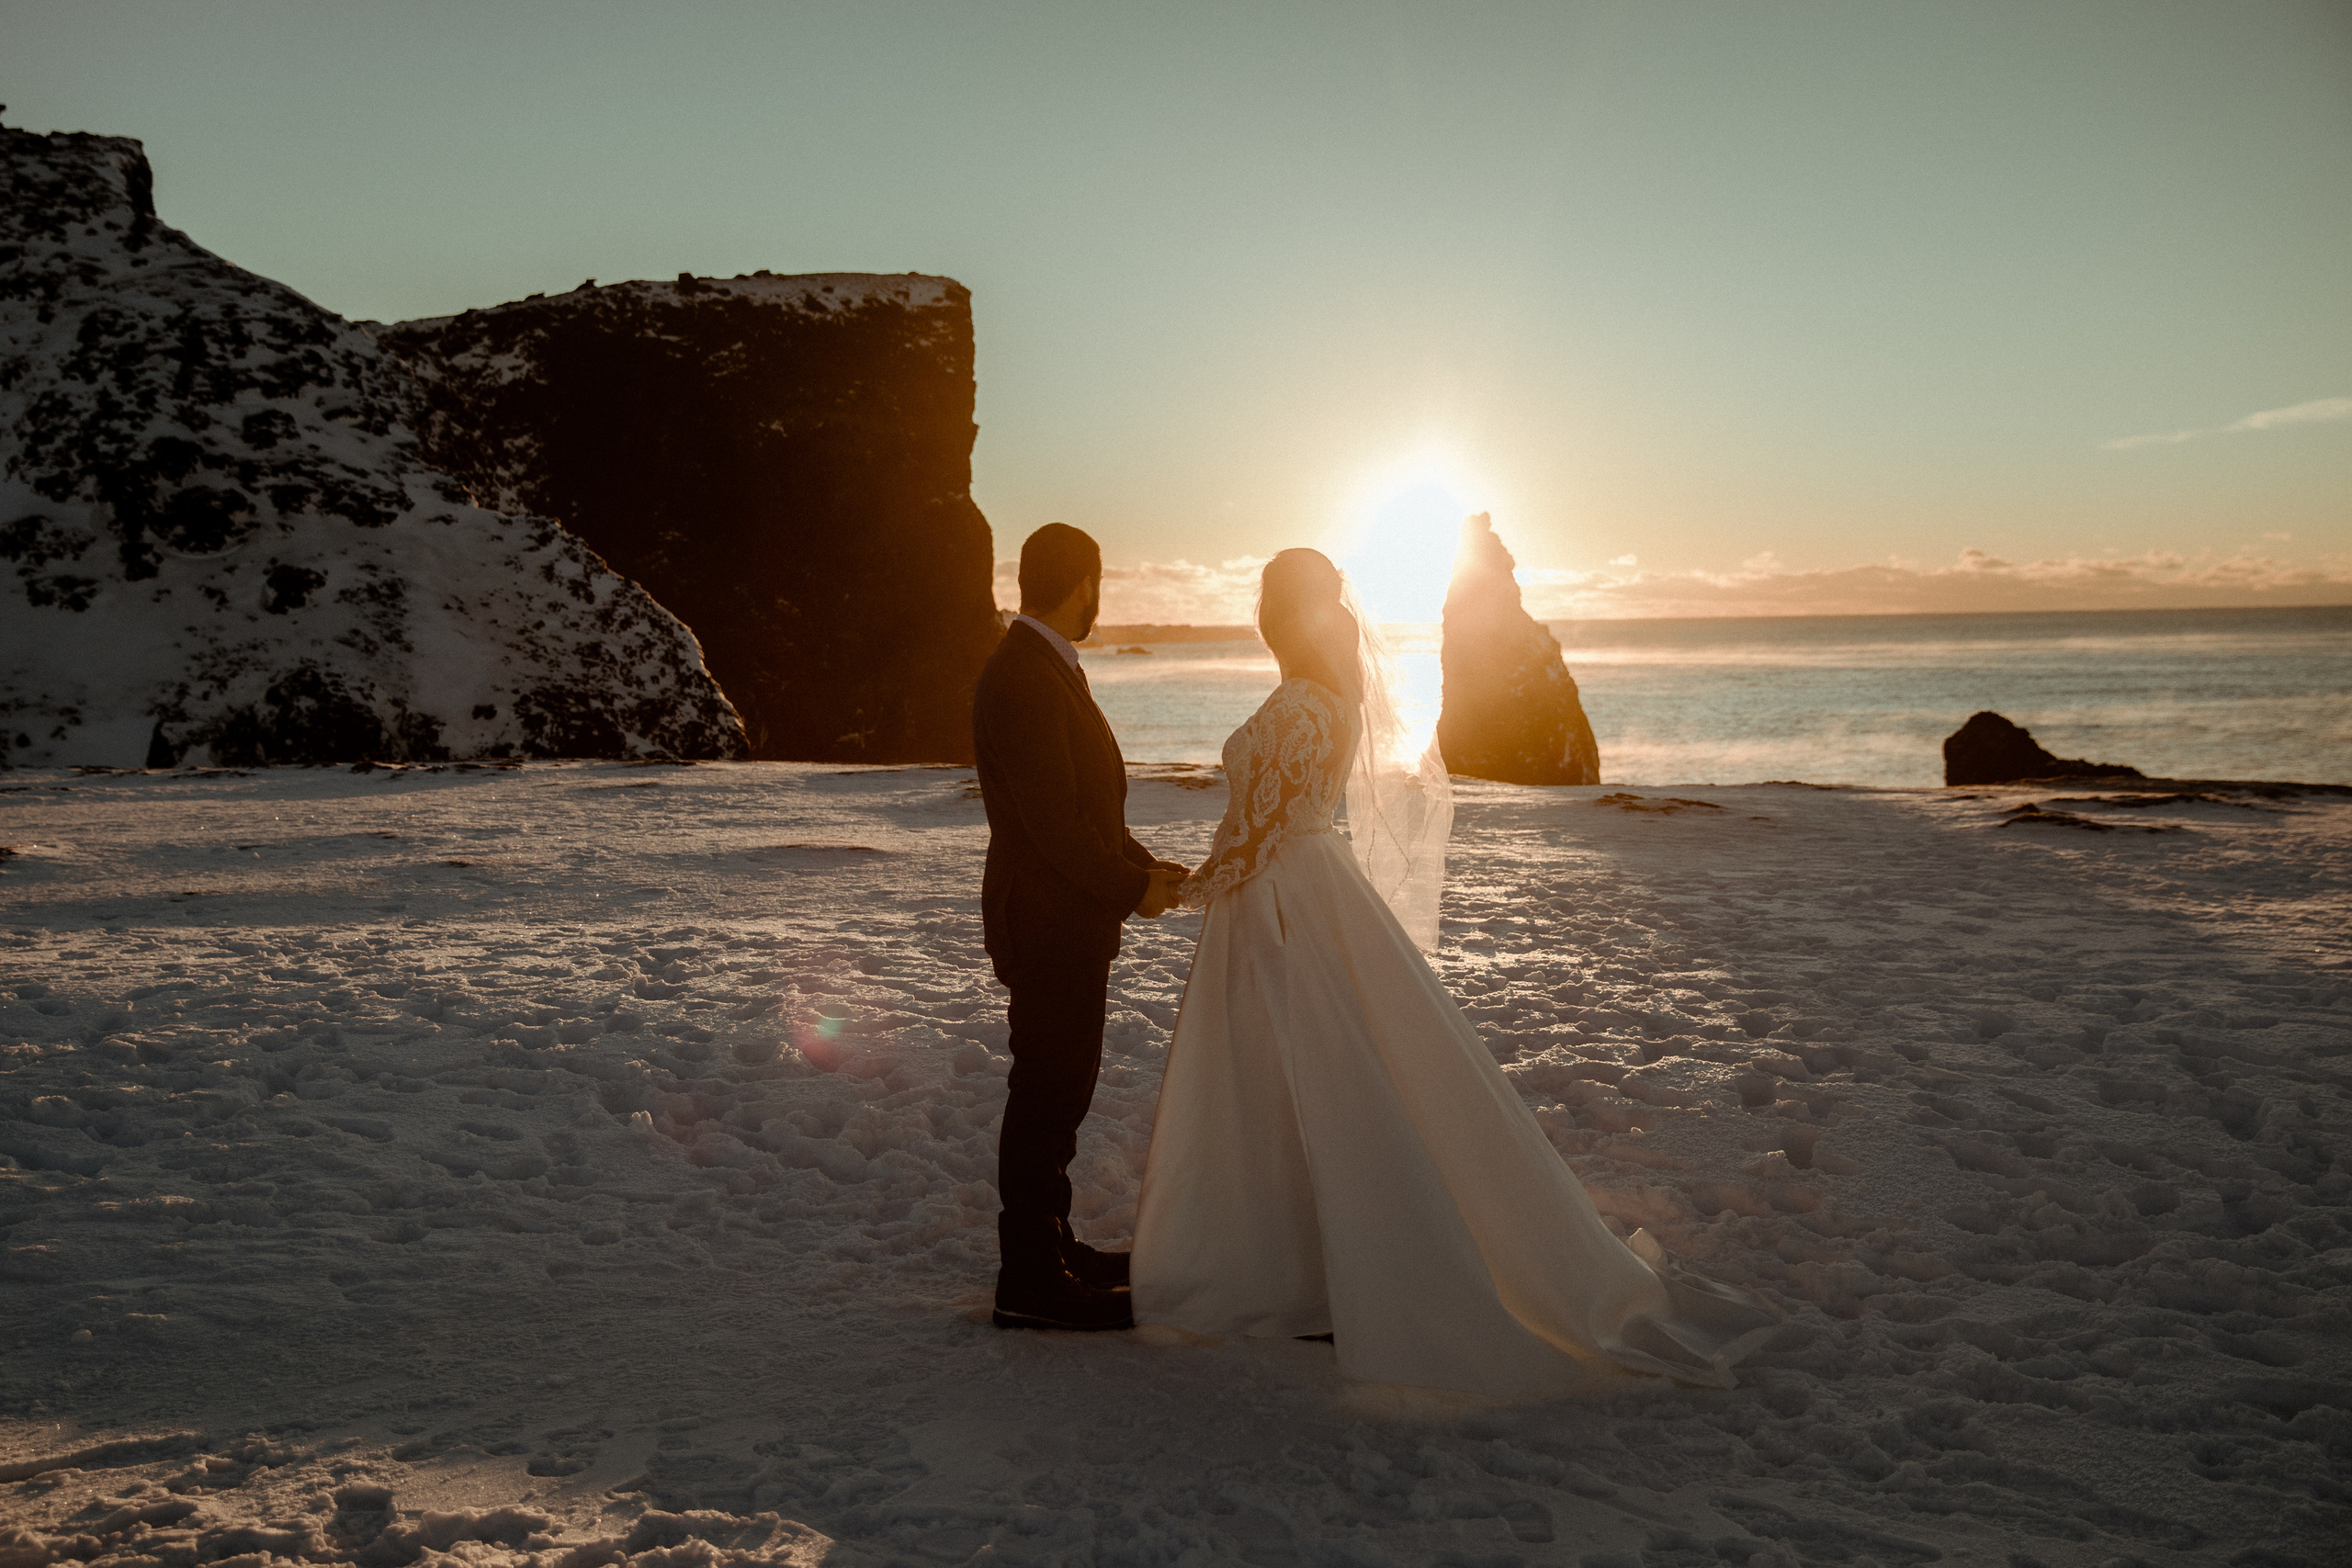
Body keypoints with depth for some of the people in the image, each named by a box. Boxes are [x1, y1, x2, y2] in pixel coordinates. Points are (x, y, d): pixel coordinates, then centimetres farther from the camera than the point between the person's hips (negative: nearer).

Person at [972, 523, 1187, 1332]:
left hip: (1068, 920, 10)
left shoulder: (1046, 669, 13)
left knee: (1056, 1089, 18)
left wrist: (1142, 862, 7)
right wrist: (1132, 888, -13)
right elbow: (1052, 821, -24)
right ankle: (1030, 1282, 5)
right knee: (1048, 1093, -3)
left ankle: (1046, 1244, 30)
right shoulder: (1022, 681, -21)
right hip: (1049, 923, -10)